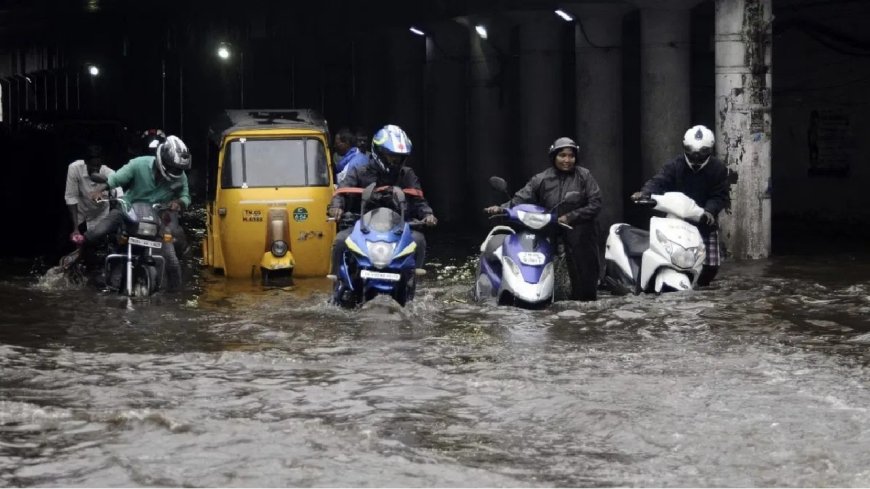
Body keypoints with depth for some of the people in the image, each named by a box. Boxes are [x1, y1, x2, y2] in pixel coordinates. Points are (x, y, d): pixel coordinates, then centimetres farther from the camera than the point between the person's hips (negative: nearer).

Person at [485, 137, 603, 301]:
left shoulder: (584, 176, 2)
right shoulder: (542, 180, 6)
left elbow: (595, 204, -4)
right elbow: (522, 198, -1)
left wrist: (571, 217, -14)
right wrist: (502, 208, -18)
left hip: (582, 235, -1)